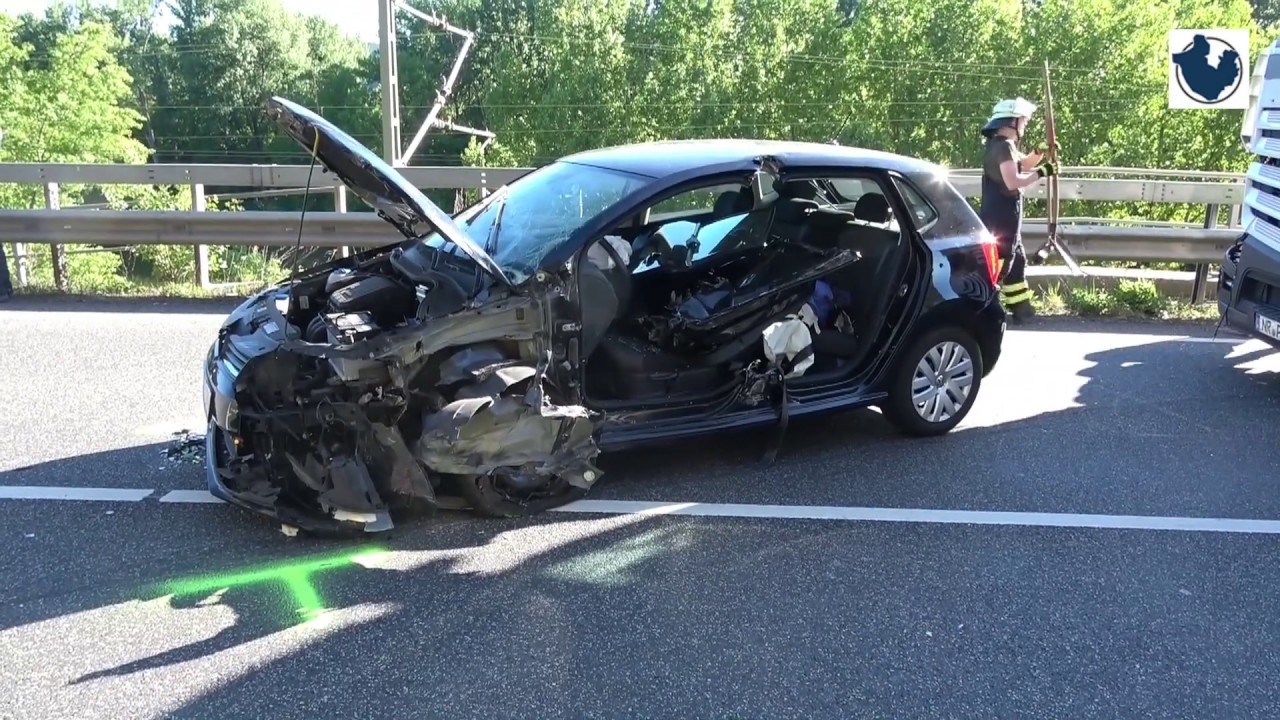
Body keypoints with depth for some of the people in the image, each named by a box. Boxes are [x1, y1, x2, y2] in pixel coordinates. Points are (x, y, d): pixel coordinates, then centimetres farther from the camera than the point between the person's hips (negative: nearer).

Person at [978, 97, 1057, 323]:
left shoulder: (1004, 145, 16)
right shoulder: (1003, 146, -16)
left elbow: (1025, 164, 31)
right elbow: (1013, 182, -27)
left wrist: (1039, 152, 12)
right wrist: (1041, 173, -18)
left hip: (1005, 218, 11)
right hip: (1000, 219, -11)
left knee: (1017, 261, 19)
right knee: (997, 264, -11)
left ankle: (1021, 308, 27)